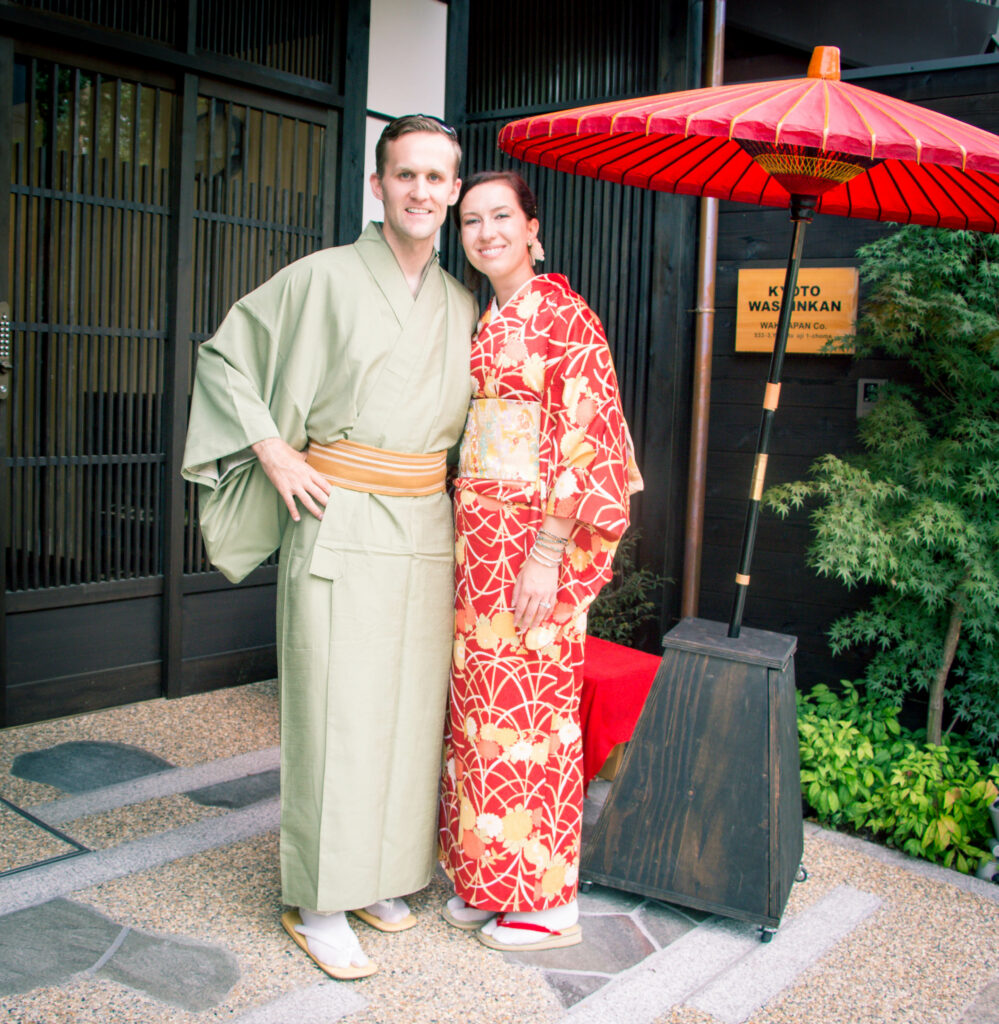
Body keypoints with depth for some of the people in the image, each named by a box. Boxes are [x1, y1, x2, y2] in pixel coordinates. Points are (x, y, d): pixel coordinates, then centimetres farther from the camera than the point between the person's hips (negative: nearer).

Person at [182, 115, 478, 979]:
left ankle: (376, 873, 27)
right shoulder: (322, 278, -3)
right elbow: (223, 356, 1)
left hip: (425, 532, 5)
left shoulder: (462, 306, 12)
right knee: (335, 709, -3)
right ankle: (318, 904, 11)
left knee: (409, 704, 10)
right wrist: (272, 451, -8)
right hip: (338, 525, -5)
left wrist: (452, 499, 12)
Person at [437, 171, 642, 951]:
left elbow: (582, 436, -16)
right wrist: (469, 532, 15)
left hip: (533, 541, -8)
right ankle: (489, 880, 26)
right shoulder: (486, 320, 15)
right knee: (479, 703, 12)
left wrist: (548, 552, -20)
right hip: (479, 537, 8)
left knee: (528, 708, -1)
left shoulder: (561, 312, -9)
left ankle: (548, 900, 14)